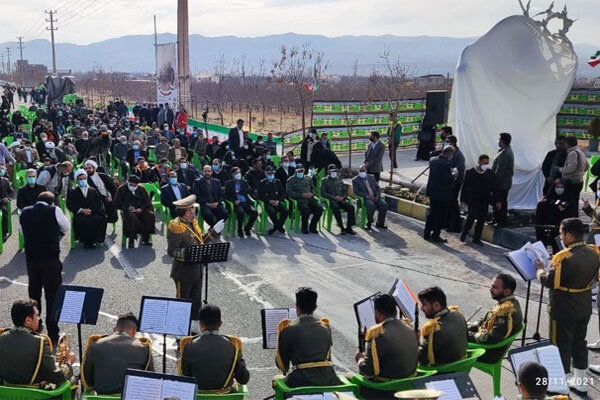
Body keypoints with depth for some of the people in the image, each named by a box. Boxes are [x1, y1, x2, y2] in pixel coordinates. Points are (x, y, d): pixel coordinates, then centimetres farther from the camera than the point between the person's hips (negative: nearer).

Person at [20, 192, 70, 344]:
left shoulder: (25, 212, 4)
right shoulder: (54, 211, -9)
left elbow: (22, 232, 17)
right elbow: (66, 227, 6)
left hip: (31, 258, 4)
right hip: (51, 258, -4)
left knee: (34, 294, 18)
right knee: (53, 296, 3)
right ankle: (53, 334, 6)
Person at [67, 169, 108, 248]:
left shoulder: (93, 191, 22)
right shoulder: (72, 192, 17)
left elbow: (99, 204, 13)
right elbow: (69, 205, 4)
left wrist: (91, 210, -7)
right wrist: (81, 210, -11)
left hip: (93, 213, 1)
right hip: (79, 215, -1)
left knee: (101, 219, -32)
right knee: (83, 221, -37)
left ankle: (93, 240, -17)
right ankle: (85, 241, -19)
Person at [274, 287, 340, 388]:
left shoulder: (288, 329, -1)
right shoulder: (325, 327, 11)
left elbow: (282, 365, 6)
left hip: (302, 381, -3)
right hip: (328, 380, 3)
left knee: (277, 379, 24)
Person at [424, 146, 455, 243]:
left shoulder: (432, 160, 1)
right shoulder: (446, 164, -22)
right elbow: (448, 179, -23)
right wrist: (454, 176, -3)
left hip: (432, 192, 7)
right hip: (443, 194, -7)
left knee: (431, 213, 18)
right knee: (440, 216, 5)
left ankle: (427, 234, 23)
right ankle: (435, 236, 10)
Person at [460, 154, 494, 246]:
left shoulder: (490, 173, 4)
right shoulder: (470, 173, -3)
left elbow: (493, 187, 9)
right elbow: (464, 187, 0)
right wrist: (463, 199, -3)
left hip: (484, 201, 3)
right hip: (472, 200, -3)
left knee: (481, 220, 4)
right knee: (472, 216, -12)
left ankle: (477, 238, 16)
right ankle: (464, 232, 13)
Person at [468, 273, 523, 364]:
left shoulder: (507, 310, -28)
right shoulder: (509, 302, 4)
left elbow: (491, 339, -30)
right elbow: (485, 321, 16)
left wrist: (468, 335, -17)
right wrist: (467, 328, 3)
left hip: (490, 354, -10)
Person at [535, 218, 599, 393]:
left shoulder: (563, 257, -26)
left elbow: (548, 282, -19)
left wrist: (540, 268, -2)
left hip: (564, 310, -7)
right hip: (584, 307, 7)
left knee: (561, 345, 7)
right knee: (579, 342, 20)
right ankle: (580, 382, 32)